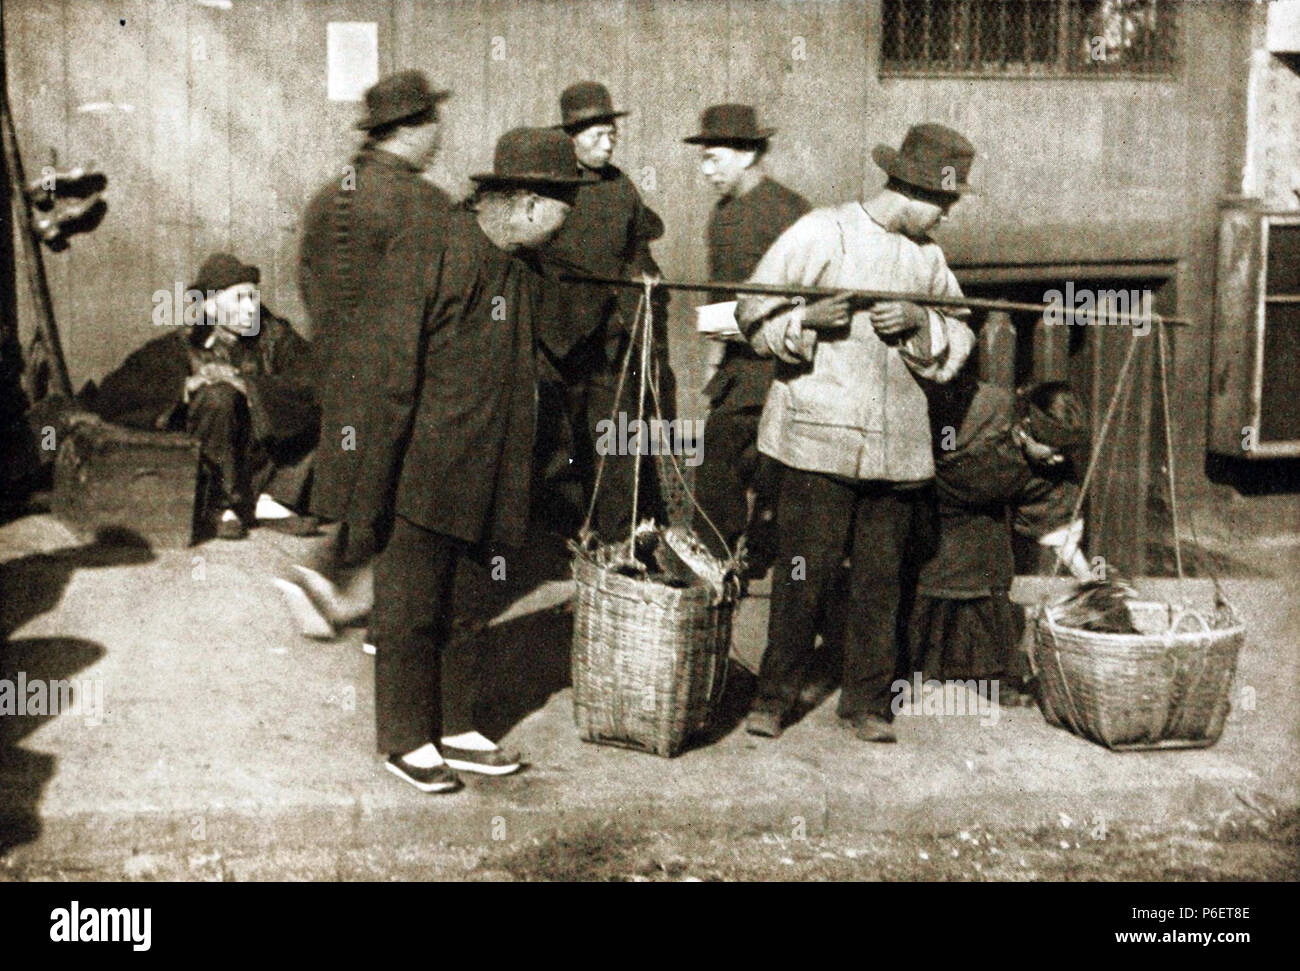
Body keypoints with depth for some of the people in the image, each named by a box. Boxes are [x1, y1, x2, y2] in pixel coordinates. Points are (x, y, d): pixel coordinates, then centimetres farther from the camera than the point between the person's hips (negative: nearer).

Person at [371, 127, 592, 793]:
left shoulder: (524, 270, 14)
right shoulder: (429, 252, -12)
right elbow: (394, 363, -13)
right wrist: (385, 457, -14)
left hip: (486, 475, 8)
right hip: (427, 468, -7)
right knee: (412, 603, 2)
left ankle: (453, 730, 23)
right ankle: (405, 739, 13)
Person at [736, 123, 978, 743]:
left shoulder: (927, 256, 15)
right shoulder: (822, 232, -1)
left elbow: (957, 347, 14)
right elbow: (755, 313, -2)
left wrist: (920, 323, -5)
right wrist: (807, 320, -20)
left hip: (899, 445, 5)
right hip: (820, 437, -5)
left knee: (881, 577, 6)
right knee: (804, 574, -3)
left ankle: (867, 702, 18)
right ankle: (773, 698, 11)